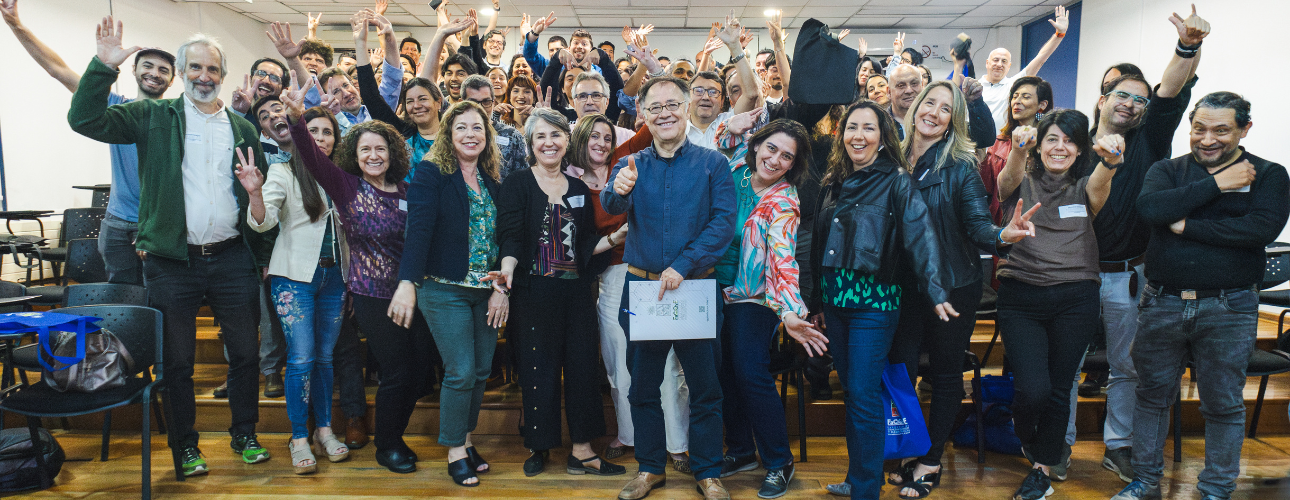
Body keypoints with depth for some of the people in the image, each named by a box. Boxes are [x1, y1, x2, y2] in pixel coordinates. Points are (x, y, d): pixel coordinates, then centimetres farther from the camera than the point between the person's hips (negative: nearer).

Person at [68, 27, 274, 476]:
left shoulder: (243, 129, 10)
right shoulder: (155, 117, 4)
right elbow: (84, 119, -7)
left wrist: (264, 253, -1)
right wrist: (104, 66, -17)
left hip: (231, 258, 2)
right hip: (171, 261, -1)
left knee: (245, 353, 9)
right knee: (176, 360, 9)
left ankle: (245, 435, 27)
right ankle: (185, 445, 25)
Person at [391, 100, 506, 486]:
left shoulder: (494, 179, 8)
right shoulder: (431, 173, -6)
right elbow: (418, 227, -16)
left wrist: (502, 287, -1)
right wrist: (407, 283, -25)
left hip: (487, 291, 5)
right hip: (446, 290, -5)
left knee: (482, 370, 10)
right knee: (461, 372, -4)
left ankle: (466, 440, 29)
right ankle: (455, 453, 14)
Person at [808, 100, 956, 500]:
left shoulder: (896, 181, -5)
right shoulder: (832, 184, 12)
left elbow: (920, 234, -19)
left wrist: (936, 289, -32)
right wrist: (816, 302, 17)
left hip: (874, 301, -5)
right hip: (835, 299, 6)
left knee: (863, 397, -4)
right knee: (850, 390, 14)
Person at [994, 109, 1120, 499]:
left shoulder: (1084, 189, 11)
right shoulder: (1021, 183, 8)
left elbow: (1099, 182, -14)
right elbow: (1009, 178, -18)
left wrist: (1111, 159, -40)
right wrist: (1018, 150, -43)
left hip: (1075, 298, 2)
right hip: (1021, 297, -2)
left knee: (1058, 389, 6)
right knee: (1033, 389, -11)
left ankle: (1043, 468, 24)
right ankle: (1030, 442, 23)